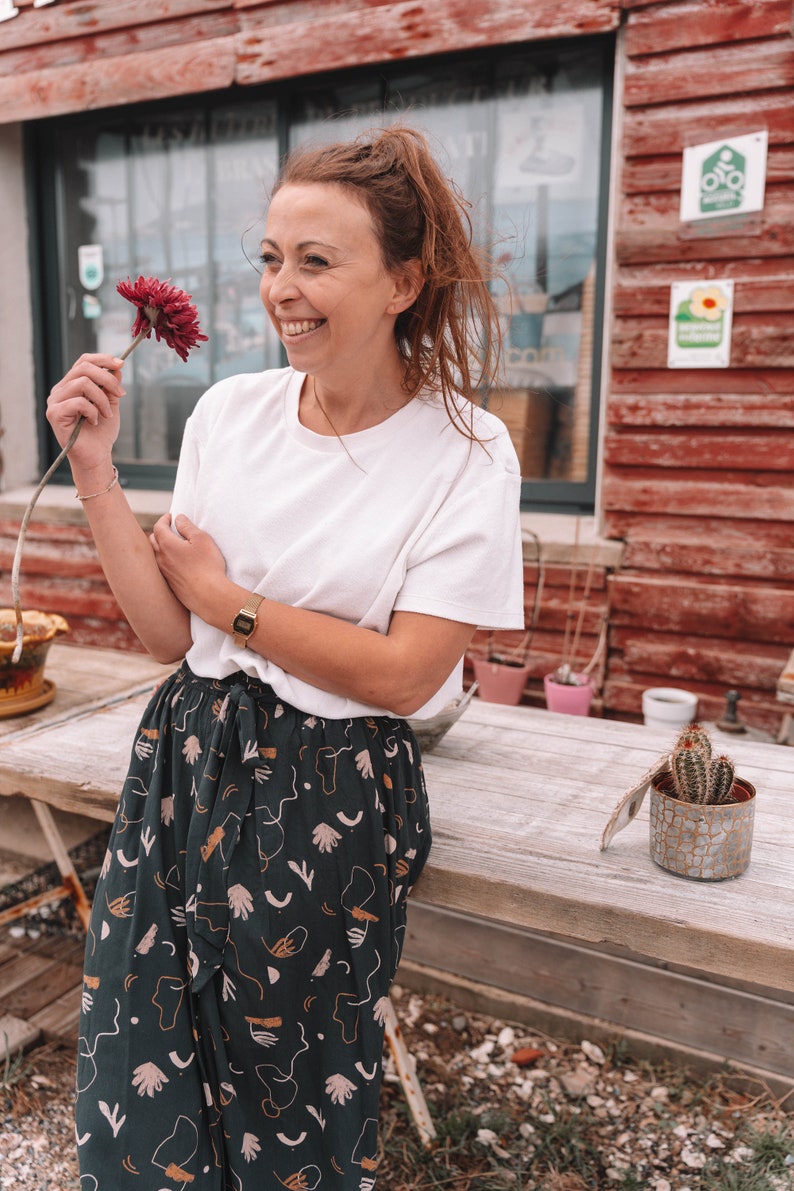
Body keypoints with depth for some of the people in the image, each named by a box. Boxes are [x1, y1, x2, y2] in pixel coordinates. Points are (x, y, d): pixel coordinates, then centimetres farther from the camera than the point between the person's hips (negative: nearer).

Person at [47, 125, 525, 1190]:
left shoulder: (465, 450, -12)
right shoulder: (231, 411, 0)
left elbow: (404, 674, -16)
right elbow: (170, 633, 0)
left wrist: (225, 597, -10)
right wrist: (94, 469, -7)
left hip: (333, 803, -3)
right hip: (189, 763, 4)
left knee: (290, 1088, 16)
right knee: (136, 1081, 12)